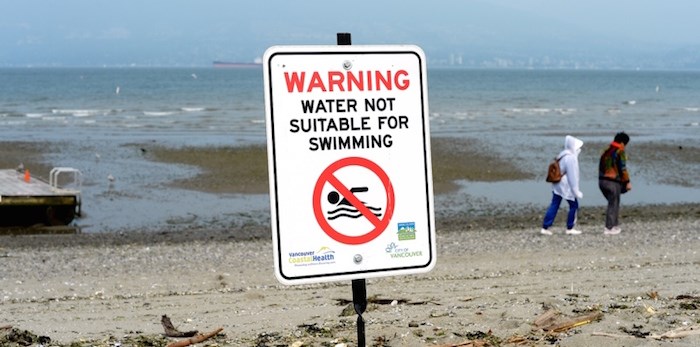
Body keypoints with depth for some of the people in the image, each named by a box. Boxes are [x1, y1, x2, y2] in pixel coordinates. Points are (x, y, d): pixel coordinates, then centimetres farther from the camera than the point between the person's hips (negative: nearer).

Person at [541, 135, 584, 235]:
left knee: (554, 205, 7)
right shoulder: (571, 158, -16)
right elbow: (572, 176, -18)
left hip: (557, 185, 9)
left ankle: (545, 227, 5)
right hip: (566, 186, -9)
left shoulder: (562, 156, 14)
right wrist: (576, 191, -13)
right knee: (574, 205, 6)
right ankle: (570, 228, 12)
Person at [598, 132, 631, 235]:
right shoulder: (620, 152, -9)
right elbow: (623, 168, -13)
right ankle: (609, 229, 1)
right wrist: (627, 182, -6)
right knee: (613, 205, 1)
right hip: (613, 182, -8)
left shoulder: (606, 151, 15)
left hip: (602, 181, 8)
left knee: (614, 203, 19)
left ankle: (615, 226, 22)